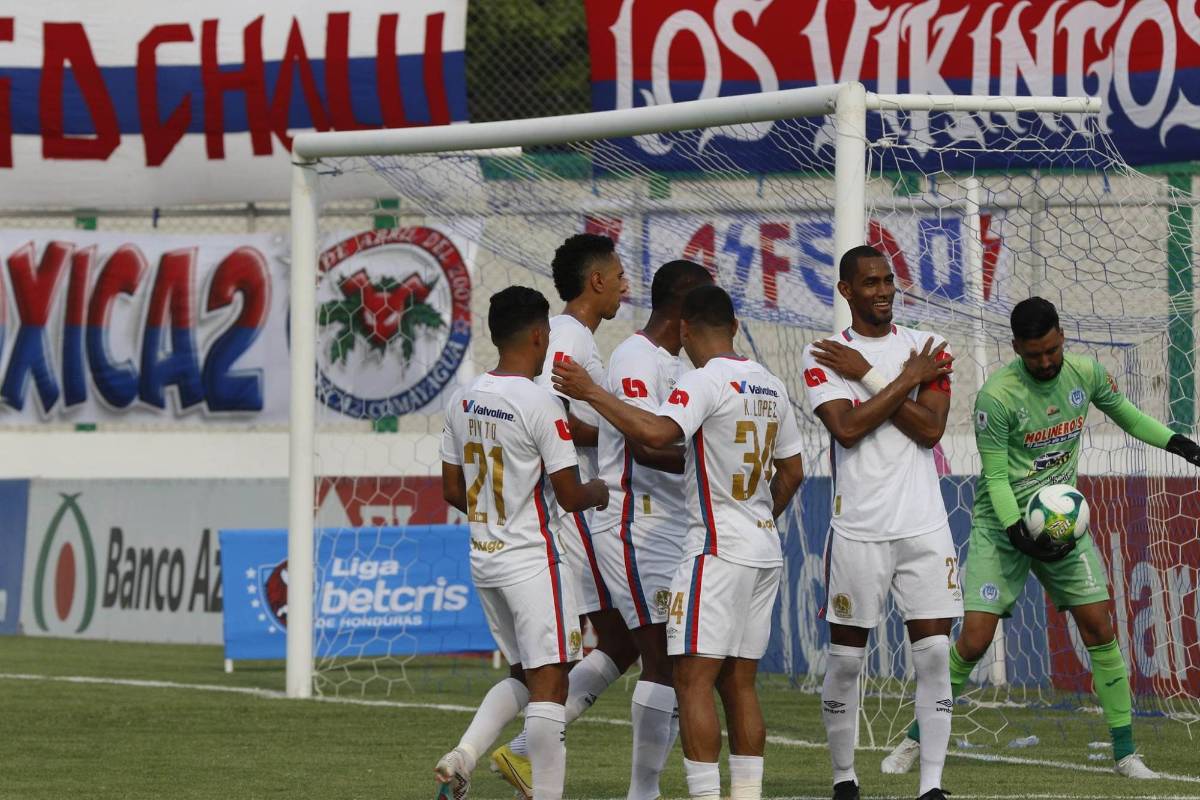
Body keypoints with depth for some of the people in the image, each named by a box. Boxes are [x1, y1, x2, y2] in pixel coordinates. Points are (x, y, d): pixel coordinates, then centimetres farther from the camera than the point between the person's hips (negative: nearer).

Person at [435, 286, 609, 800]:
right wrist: (598, 493, 8)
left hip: (484, 559, 7)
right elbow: (569, 496, -14)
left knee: (523, 676, 18)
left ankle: (462, 757, 1)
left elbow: (452, 491, 12)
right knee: (548, 682, -2)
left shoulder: (463, 402, 6)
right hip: (533, 560, -7)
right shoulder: (540, 405, -16)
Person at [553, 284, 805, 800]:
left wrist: (591, 393, -21)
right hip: (765, 552, 8)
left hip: (718, 551, -8)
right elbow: (792, 472, 21)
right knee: (738, 685, 10)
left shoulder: (705, 381, -12)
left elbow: (657, 433, -29)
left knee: (692, 681, -8)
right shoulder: (771, 387, 13)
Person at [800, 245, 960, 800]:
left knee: (934, 653, -5)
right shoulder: (824, 357, 1)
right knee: (845, 657, 4)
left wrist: (867, 376, -10)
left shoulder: (926, 348, 5)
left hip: (924, 525, 1)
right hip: (858, 526, -1)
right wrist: (906, 380, -10)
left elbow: (931, 428, -8)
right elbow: (847, 429, -13)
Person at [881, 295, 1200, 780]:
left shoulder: (1085, 373, -3)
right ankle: (917, 740, 7)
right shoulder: (997, 397, -19)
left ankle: (1126, 754, 3)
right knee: (974, 640, -10)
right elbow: (995, 477, -15)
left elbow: (1124, 413, 17)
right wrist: (1020, 534, -26)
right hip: (1002, 525, -4)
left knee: (1099, 627, -5)